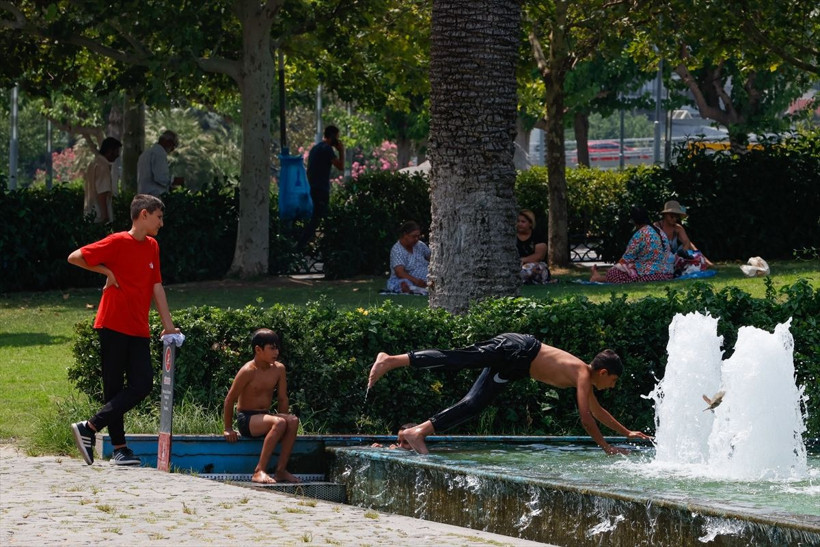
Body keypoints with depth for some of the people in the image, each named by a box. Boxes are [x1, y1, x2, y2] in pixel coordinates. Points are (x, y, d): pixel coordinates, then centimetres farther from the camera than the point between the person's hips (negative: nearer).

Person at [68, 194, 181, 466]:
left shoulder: (152, 247, 13)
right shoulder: (118, 242, -8)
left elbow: (156, 286, 15)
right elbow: (75, 257, -8)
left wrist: (168, 325, 12)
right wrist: (107, 272, -7)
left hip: (138, 330, 7)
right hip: (113, 326, -7)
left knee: (142, 385, -5)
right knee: (115, 388, -4)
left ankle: (89, 428, 0)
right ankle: (119, 448, 0)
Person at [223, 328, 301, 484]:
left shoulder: (278, 369, 2)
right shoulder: (248, 371, -15)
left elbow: (282, 398, 10)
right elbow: (230, 399, -10)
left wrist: (284, 420, 0)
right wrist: (228, 429, -8)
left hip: (264, 417, 6)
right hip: (246, 419, -6)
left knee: (293, 421, -23)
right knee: (279, 422, -33)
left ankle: (281, 470, -21)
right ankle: (259, 471, -34)